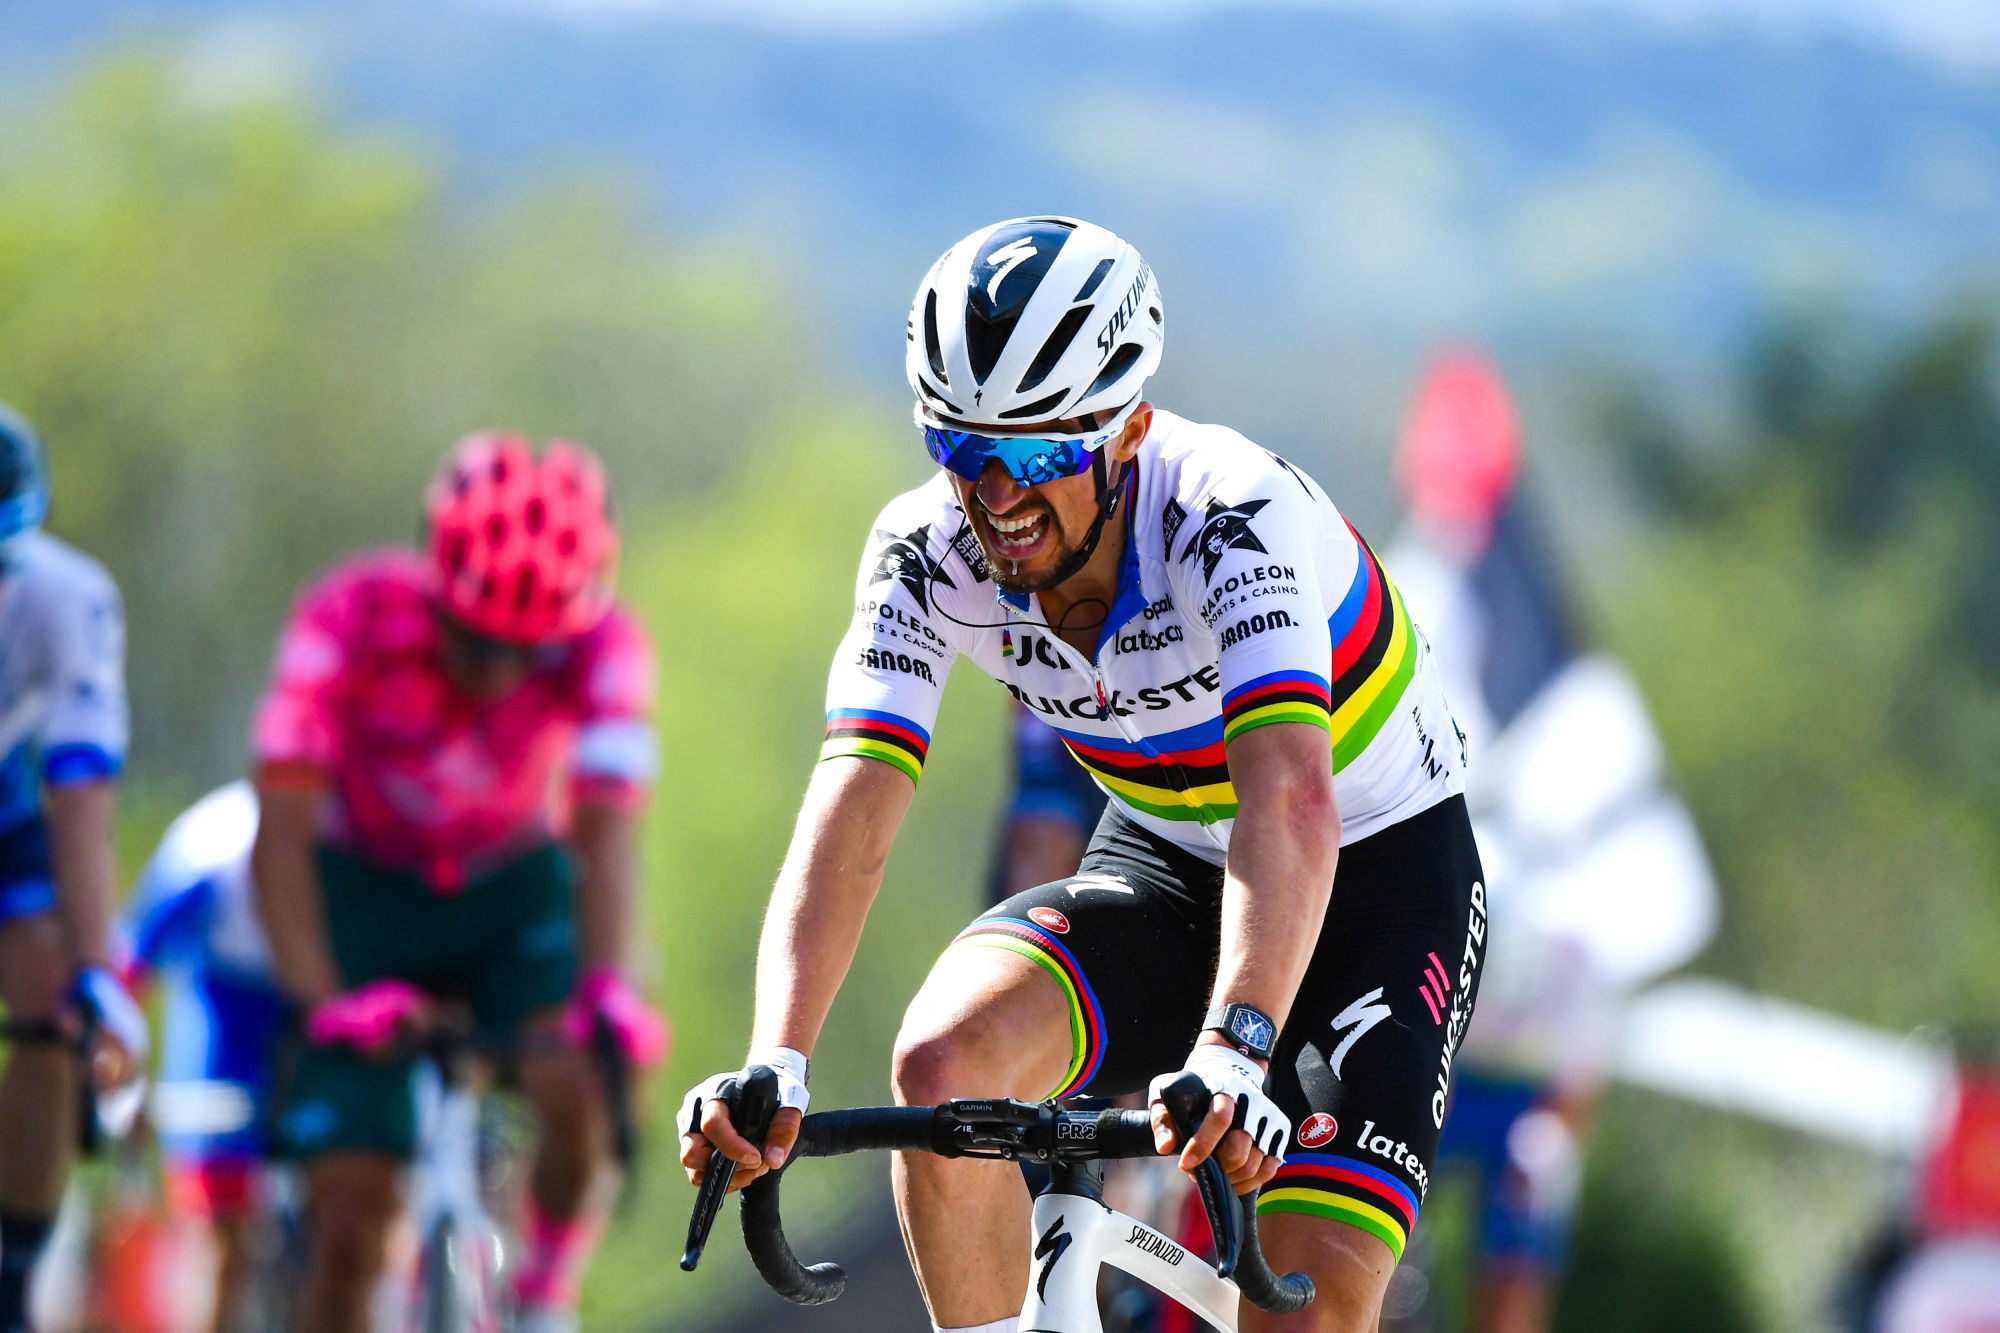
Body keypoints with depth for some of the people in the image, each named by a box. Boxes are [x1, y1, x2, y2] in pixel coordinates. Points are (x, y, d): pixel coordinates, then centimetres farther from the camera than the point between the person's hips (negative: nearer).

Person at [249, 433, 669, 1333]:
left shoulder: (606, 649, -23)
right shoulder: (352, 618, -28)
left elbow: (604, 832, -31)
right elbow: (280, 829, -32)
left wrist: (606, 990, -48)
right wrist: (320, 1000, -44)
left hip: (514, 890, 1)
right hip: (365, 894, -1)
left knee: (572, 1091, -28)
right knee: (350, 1217, -11)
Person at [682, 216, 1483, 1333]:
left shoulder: (1233, 514, -32)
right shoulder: (930, 551, -19)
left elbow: (1291, 800, -46)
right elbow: (851, 813, -28)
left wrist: (1235, 1050, -61)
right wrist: (776, 1064, -44)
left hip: (1376, 869, -4)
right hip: (1163, 869, 4)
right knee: (945, 1057, -26)